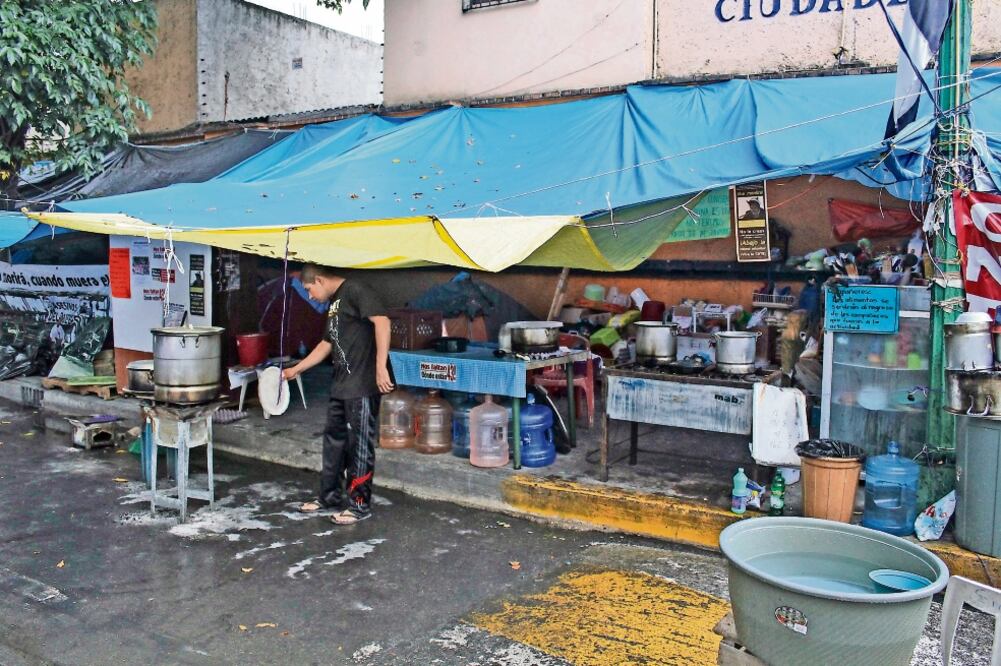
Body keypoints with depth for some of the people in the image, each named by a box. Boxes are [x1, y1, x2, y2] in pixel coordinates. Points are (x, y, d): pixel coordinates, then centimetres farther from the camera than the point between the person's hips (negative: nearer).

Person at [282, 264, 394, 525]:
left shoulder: (354, 292, -11)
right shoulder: (333, 303, 20)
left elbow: (381, 321, -25)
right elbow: (326, 344, 29)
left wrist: (381, 367, -30)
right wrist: (296, 370, 31)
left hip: (363, 386, -10)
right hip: (341, 386, 10)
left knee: (359, 444, -1)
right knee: (334, 439, 17)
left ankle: (360, 505, 10)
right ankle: (330, 495, 31)